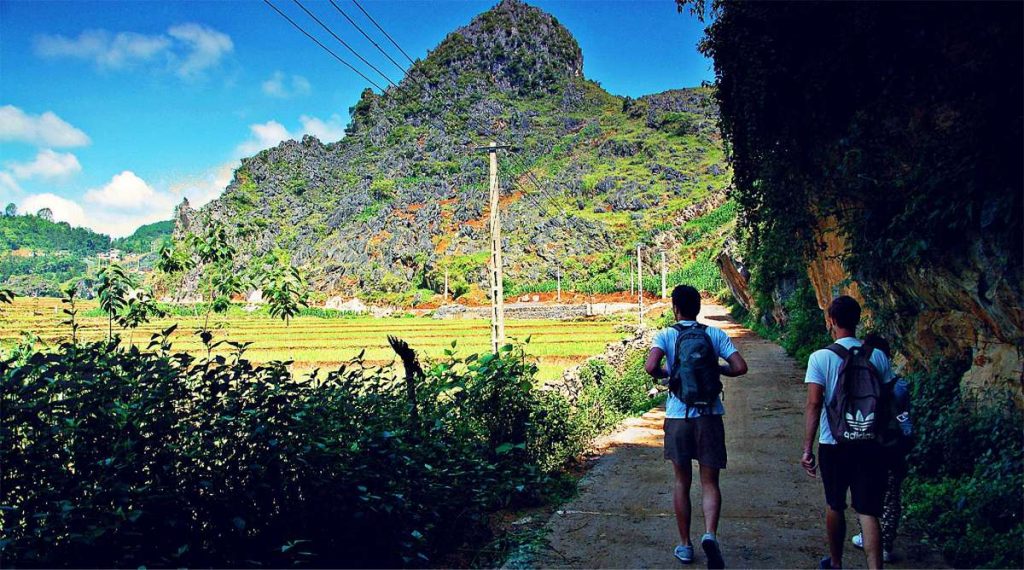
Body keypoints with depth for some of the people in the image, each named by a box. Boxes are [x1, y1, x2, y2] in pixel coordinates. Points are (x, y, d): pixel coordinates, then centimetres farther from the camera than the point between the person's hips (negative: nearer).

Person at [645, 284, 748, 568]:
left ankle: (685, 545, 20)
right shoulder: (715, 334, 2)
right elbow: (740, 367, -6)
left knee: (682, 482, 14)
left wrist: (664, 373, 3)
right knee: (709, 483, 8)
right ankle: (710, 534, -16)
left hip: (678, 417, 0)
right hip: (709, 416, 1)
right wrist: (717, 369, 13)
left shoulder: (666, 335, -3)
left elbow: (651, 366, -20)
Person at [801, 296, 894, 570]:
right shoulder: (878, 356, 0)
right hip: (870, 444, 2)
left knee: (835, 506, 17)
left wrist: (807, 449, -7)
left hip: (834, 444, -1)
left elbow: (813, 405, -12)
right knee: (868, 512, 2)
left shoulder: (821, 358, -9)